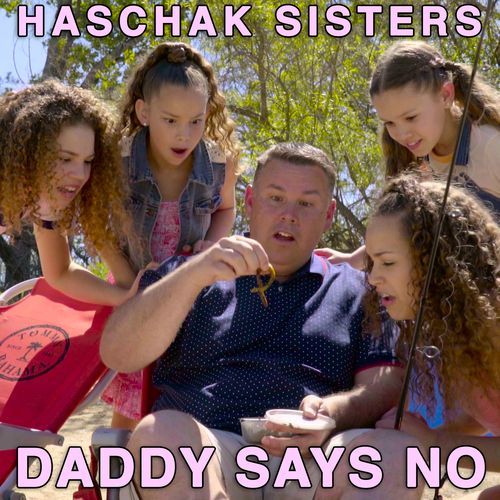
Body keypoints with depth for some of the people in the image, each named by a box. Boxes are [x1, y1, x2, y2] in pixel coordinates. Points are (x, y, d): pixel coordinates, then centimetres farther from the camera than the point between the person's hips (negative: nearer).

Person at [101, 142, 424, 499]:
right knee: (160, 433, -32)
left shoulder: (358, 292, 18)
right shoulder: (190, 277, 17)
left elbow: (386, 386, 7)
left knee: (397, 453, -30)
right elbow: (117, 356, 3)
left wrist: (331, 414, -16)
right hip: (204, 454, 1)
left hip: (315, 462, 0)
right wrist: (194, 274, -12)